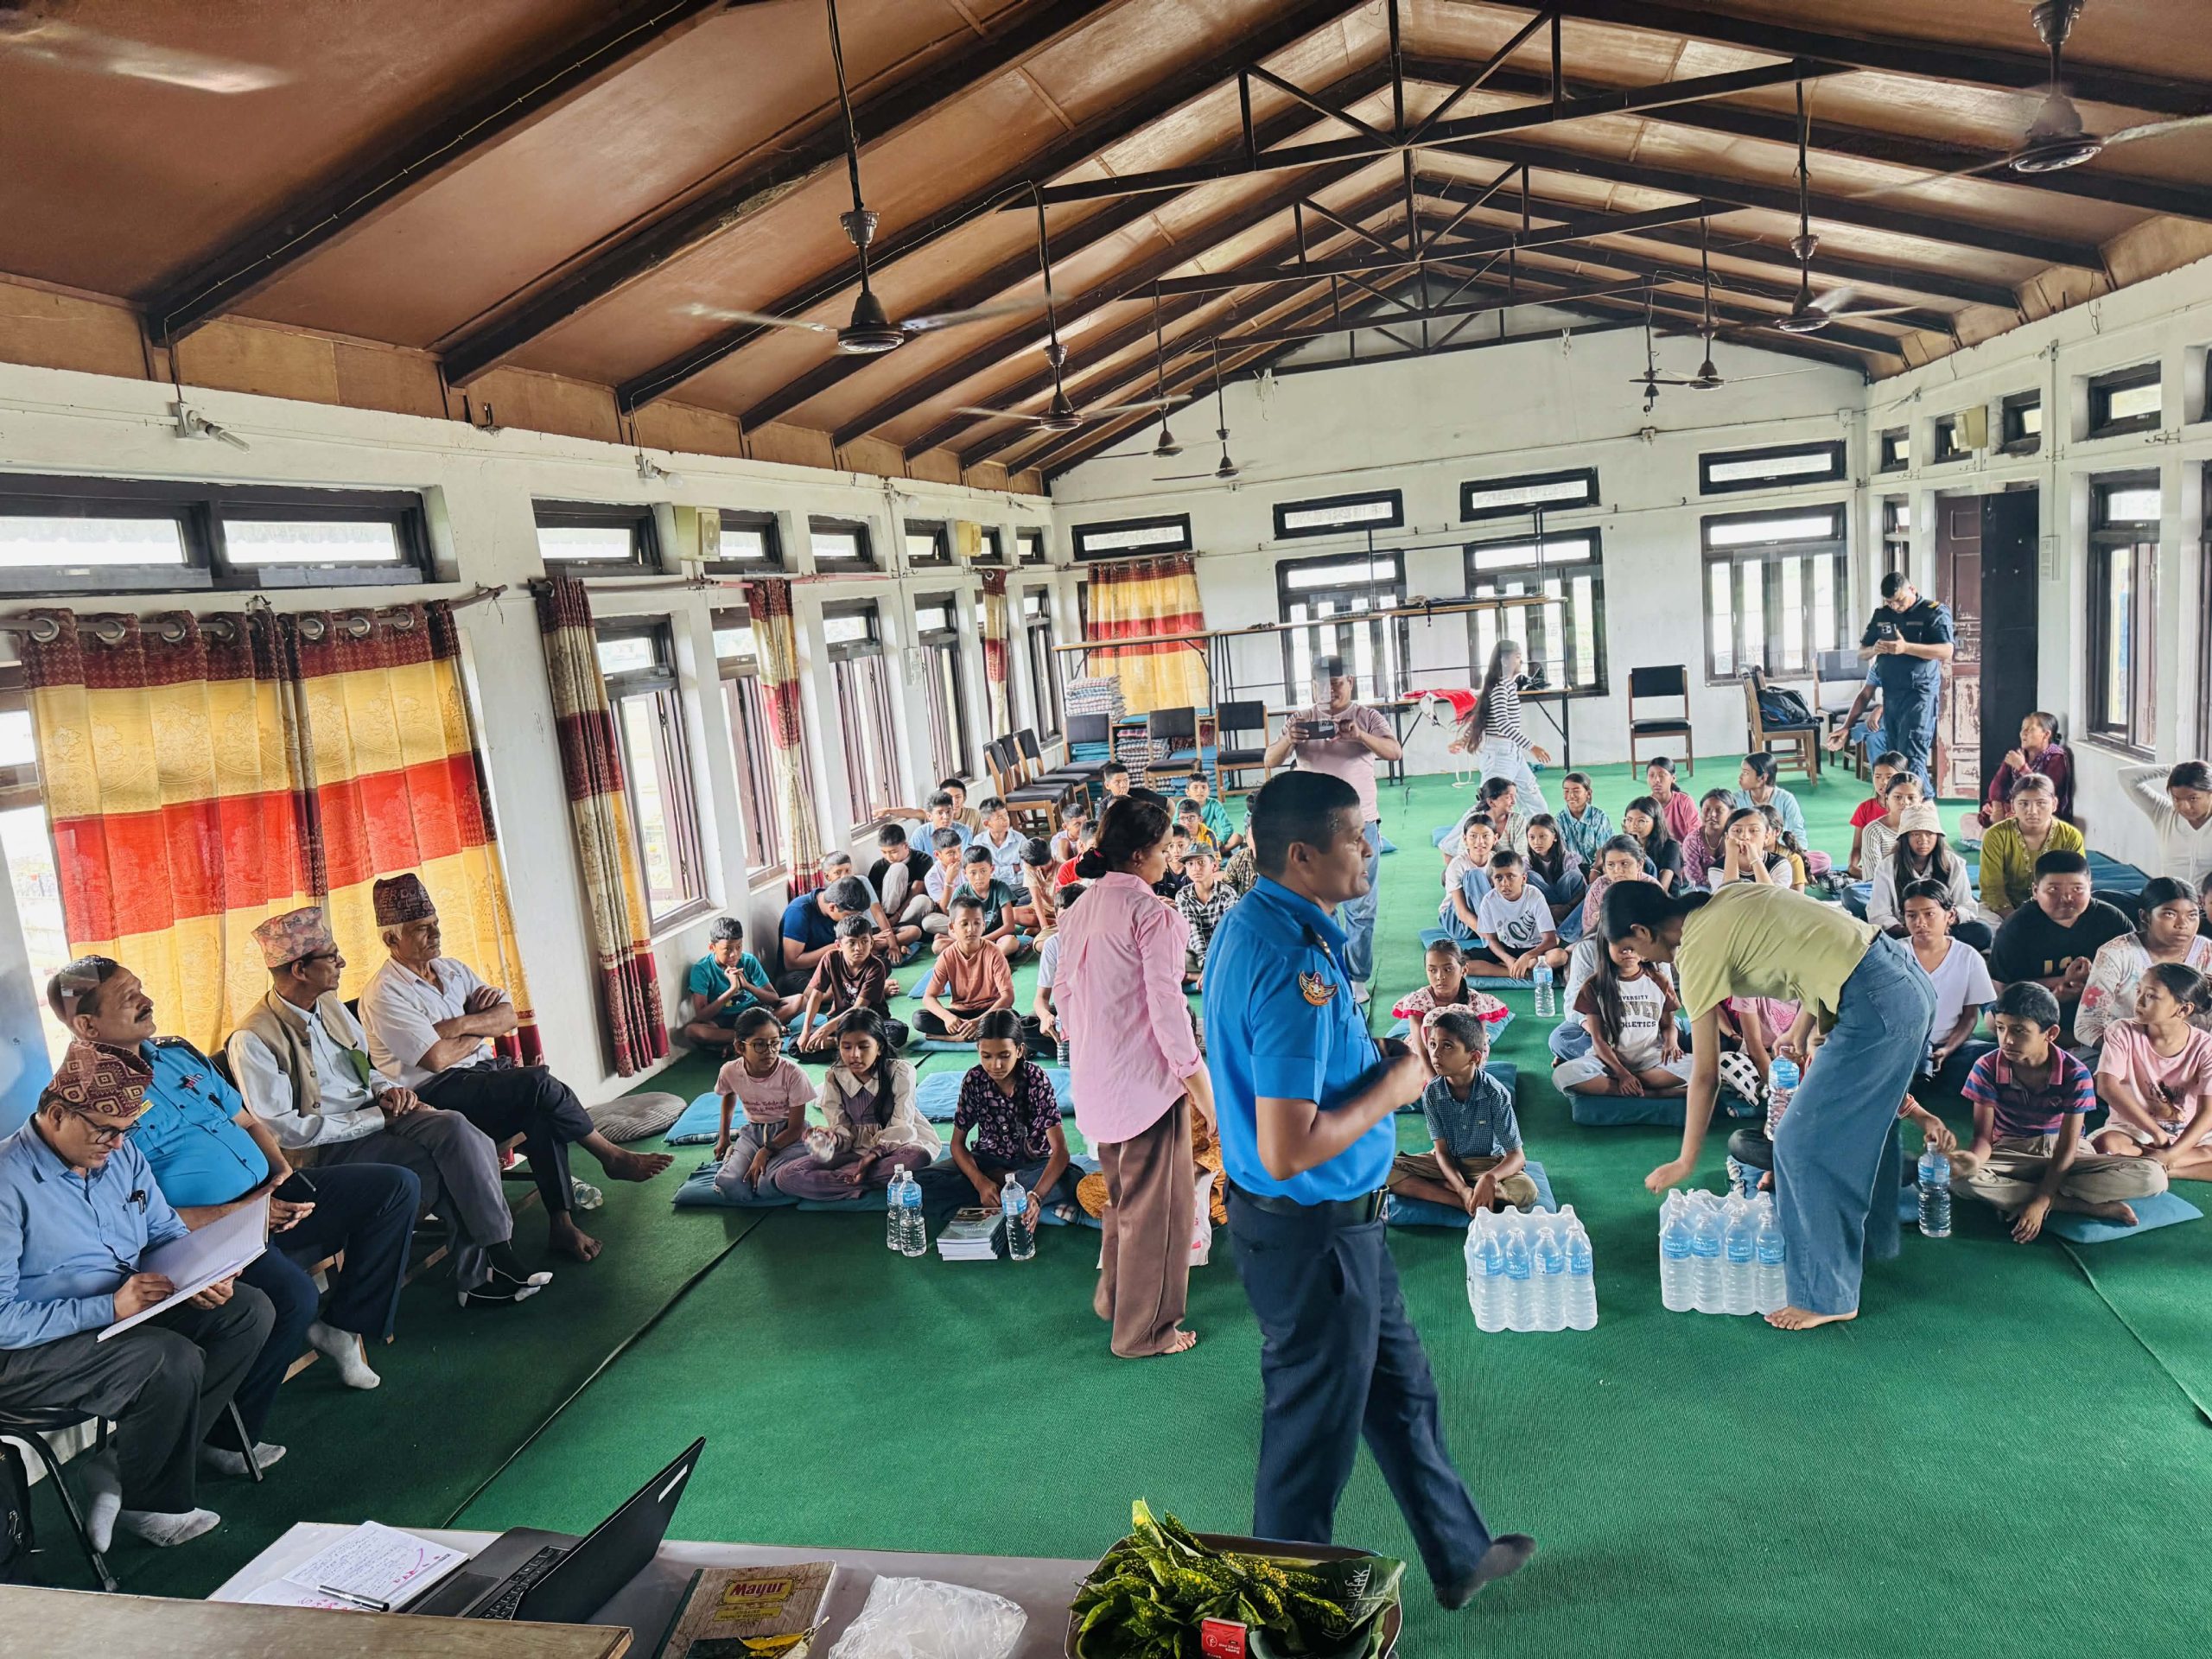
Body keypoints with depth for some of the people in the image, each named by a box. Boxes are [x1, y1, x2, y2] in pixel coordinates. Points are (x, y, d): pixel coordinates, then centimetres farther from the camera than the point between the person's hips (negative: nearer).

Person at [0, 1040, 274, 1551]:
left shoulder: (120, 1155, 5)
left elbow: (168, 1233, 13)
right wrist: (110, 1308, -28)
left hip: (132, 1308, 9)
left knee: (250, 1311, -6)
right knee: (175, 1361, -30)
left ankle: (120, 1474, -5)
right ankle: (135, 1497, 0)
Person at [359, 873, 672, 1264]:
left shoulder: (452, 969, 14)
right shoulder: (383, 994, -10)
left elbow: (508, 1016, 9)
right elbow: (436, 1058, -18)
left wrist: (461, 1025, -9)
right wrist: (481, 1030, -1)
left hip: (482, 1068, 7)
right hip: (435, 1092, -7)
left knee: (541, 1111, -24)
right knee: (539, 1085, -26)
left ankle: (561, 1221, -22)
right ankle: (612, 1157, -7)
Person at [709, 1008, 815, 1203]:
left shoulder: (793, 1075, -22)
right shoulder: (730, 1072, -11)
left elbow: (796, 1128, -13)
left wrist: (765, 1152, -23)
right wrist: (724, 1136, 16)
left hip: (788, 1134, -2)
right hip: (753, 1131, 2)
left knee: (770, 1182, -33)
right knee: (728, 1185, -26)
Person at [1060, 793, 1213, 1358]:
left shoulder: (1082, 908, 5)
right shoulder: (1151, 914, -18)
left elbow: (1063, 991, 11)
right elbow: (1166, 1004, -19)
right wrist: (1199, 1078, -12)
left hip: (1095, 1074, 8)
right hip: (1146, 1073, -8)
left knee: (1120, 1190, 25)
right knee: (1155, 1201, 6)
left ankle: (1114, 1297, 40)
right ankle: (1145, 1329, 17)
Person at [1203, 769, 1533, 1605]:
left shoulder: (1248, 923, 2)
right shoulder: (1298, 966, -30)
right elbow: (1286, 1152, -33)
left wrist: (1371, 1060, 4)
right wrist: (1393, 1089, -19)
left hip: (1336, 1220, 10)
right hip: (1312, 1232, -10)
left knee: (1400, 1387, 25)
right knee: (1313, 1435, 11)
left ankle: (1459, 1555, 46)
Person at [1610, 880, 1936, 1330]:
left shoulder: (1697, 950, -9)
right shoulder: (1726, 898, 14)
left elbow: (1706, 1075, -4)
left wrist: (1685, 1163, 5)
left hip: (1875, 1006, -10)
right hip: (1909, 976, 10)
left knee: (1801, 1144, -1)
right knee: (1863, 1123, 27)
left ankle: (1827, 1297, 9)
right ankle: (1871, 1237, 47)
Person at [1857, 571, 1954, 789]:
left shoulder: (1934, 612, -4)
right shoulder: (1881, 616, 14)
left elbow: (1946, 651, -15)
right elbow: (1862, 652, 18)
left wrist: (1906, 647, -24)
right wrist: (1875, 650, -6)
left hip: (1919, 694, -7)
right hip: (1890, 695, 7)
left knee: (1911, 757, -14)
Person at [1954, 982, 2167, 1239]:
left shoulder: (2074, 1074, -17)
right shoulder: (1987, 1069, -15)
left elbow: (2067, 1147, -17)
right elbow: (1984, 1135, -13)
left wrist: (2040, 1202, -26)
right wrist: (1975, 1159, -38)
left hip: (2062, 1158, 0)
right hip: (2011, 1156, 0)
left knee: (2153, 1176, -23)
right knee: (1958, 1178, -35)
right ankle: (2095, 1206, -24)